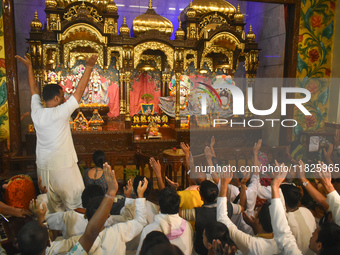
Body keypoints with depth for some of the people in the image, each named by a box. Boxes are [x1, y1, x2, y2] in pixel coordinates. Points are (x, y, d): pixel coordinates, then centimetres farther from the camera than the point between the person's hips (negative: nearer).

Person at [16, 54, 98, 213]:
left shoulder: (36, 112, -1)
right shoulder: (60, 113, -17)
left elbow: (34, 90, 14)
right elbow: (79, 91, -13)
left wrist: (29, 67, 25)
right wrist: (89, 67, -8)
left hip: (43, 167, 7)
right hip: (63, 167, -6)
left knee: (52, 207, 17)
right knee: (76, 205, 6)